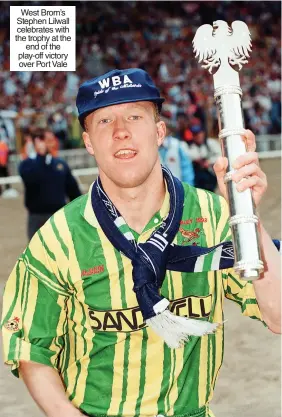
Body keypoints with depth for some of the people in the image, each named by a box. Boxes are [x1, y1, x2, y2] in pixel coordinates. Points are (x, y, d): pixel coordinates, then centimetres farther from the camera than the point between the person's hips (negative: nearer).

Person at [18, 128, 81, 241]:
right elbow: (31, 178, -28)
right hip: (38, 218, -3)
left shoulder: (61, 164, 6)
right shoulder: (27, 164, -5)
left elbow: (73, 189, 10)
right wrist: (41, 156, -27)